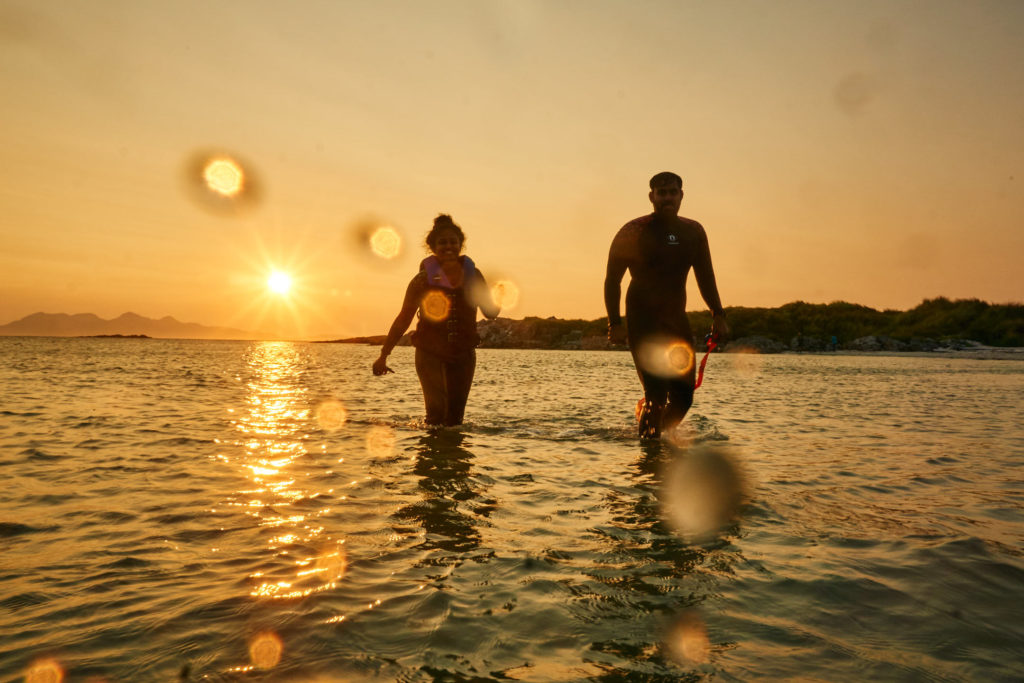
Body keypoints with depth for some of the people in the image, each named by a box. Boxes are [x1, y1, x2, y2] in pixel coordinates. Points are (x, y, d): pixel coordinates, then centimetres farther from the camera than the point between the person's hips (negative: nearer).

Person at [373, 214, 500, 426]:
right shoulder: (424, 278, -3)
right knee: (436, 412, -15)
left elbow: (490, 312, 10)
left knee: (455, 418, 9)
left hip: (463, 354, 3)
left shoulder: (473, 275, 4)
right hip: (430, 354, -3)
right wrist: (383, 355, -3)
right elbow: (403, 319, 1)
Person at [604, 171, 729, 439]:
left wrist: (718, 315, 10)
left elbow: (705, 276, 19)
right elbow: (612, 279, -5)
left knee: (684, 396, 4)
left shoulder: (694, 232, 11)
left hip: (677, 321, 6)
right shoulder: (633, 232, -5)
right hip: (643, 323, -5)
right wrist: (615, 323, -13)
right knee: (657, 395, -14)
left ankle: (658, 433, 29)